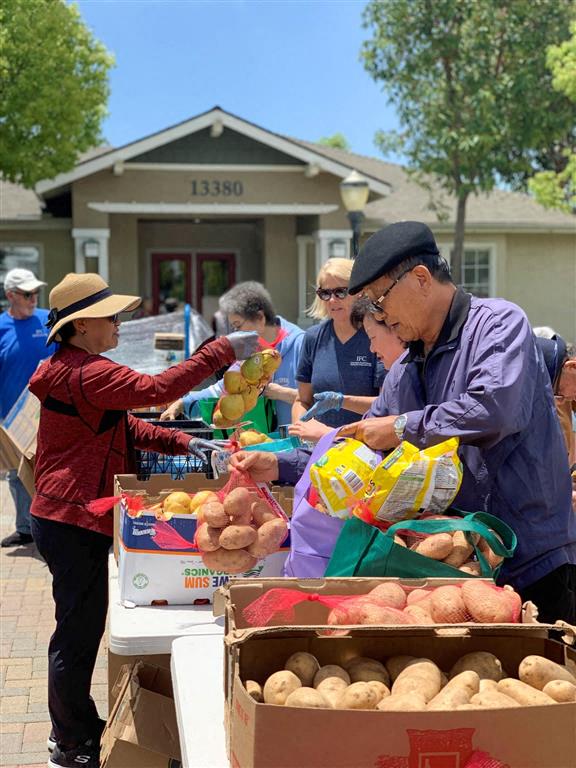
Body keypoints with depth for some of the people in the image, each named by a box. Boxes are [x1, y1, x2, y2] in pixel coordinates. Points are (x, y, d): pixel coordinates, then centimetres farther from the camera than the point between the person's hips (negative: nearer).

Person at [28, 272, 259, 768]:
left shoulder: (74, 370, 16)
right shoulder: (86, 373, -20)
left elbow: (125, 426, 18)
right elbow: (156, 390, -31)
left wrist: (182, 442, 5)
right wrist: (222, 351, -27)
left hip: (66, 517, 11)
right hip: (74, 521, -11)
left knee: (80, 625, 19)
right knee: (80, 629, -1)